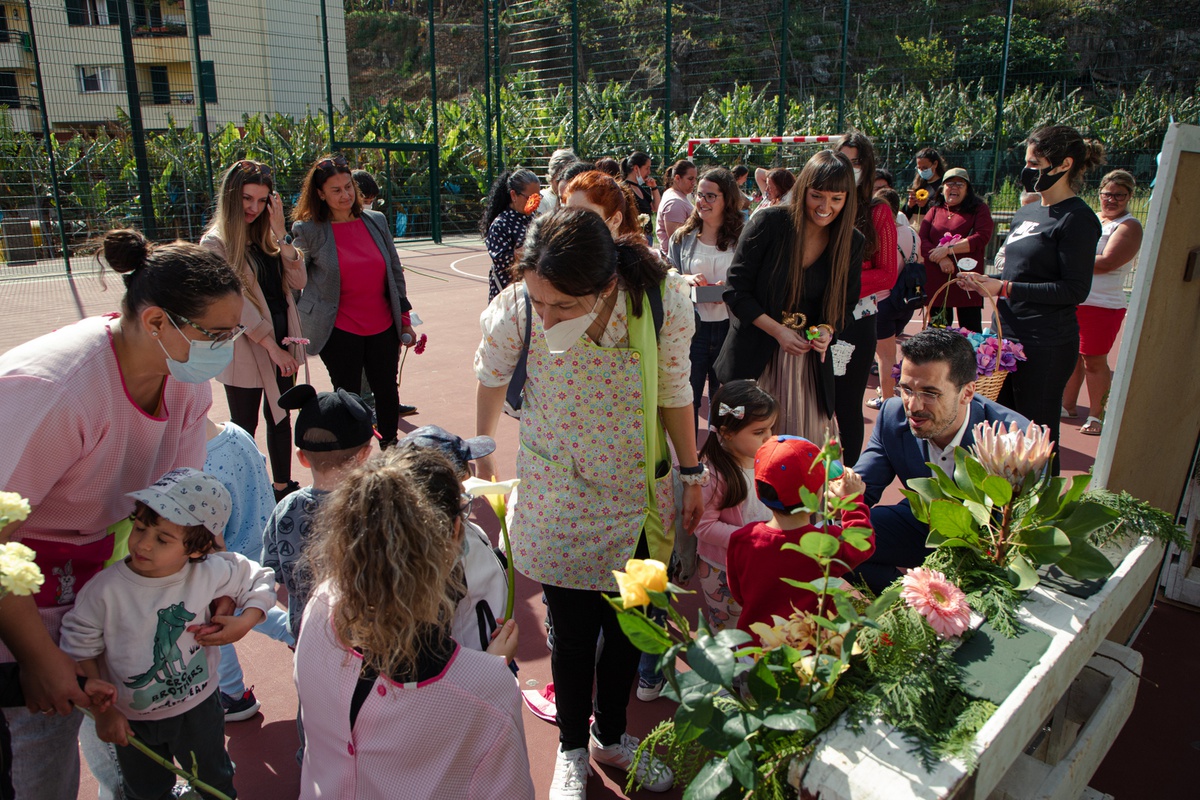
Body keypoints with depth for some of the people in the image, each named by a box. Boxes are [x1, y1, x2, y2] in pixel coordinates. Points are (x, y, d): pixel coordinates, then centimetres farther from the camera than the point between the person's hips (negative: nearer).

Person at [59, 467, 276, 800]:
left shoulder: (212, 573, -22)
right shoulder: (106, 589, -24)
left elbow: (259, 582, -4)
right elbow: (80, 651, -12)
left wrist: (244, 622, -21)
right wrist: (103, 711, -9)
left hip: (198, 709, 1)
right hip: (131, 719, 0)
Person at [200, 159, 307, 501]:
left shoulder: (268, 237, 9)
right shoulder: (216, 242, -10)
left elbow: (298, 282, -2)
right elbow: (235, 301, -15)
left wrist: (281, 234, -11)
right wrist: (271, 345, -16)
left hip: (281, 342, 6)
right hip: (245, 348, -6)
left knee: (280, 418, 15)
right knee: (245, 425, 7)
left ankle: (283, 486, 29)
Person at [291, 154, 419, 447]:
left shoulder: (376, 221, 5)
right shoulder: (309, 231, -7)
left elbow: (395, 271, 10)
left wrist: (404, 318, 9)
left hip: (383, 327, 4)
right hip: (340, 331, -4)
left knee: (387, 392, 14)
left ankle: (390, 449, 33)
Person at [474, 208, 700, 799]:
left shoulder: (665, 303, -25)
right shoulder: (514, 313, -25)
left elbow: (673, 391, -6)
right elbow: (491, 379, -2)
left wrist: (692, 474, 6)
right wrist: (482, 452, 15)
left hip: (639, 491, 2)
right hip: (557, 498, -1)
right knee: (574, 631, 9)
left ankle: (611, 736, 45)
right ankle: (572, 750, 38)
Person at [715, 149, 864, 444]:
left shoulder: (851, 243, 0)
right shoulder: (768, 223, -11)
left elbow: (846, 303, 12)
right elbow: (736, 291, -9)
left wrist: (827, 329, -11)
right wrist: (778, 331, -17)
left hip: (811, 361, 3)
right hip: (756, 356, -3)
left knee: (807, 440, 7)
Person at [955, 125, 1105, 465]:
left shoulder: (1077, 219, -11)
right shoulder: (1026, 213, 14)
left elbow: (1075, 290, -17)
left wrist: (1004, 287, -20)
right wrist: (984, 282, 4)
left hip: (1046, 346, -8)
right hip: (1009, 335, 8)